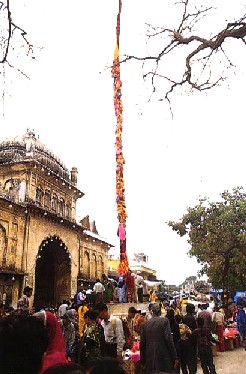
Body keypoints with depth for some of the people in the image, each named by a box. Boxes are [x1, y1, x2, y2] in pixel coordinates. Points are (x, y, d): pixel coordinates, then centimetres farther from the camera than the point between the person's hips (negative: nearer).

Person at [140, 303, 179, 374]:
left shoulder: (145, 323, 5)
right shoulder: (164, 320, -5)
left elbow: (142, 343, 7)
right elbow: (169, 339, -10)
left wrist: (142, 360, 15)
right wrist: (175, 357, -4)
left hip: (150, 358, 3)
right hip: (164, 357, -3)